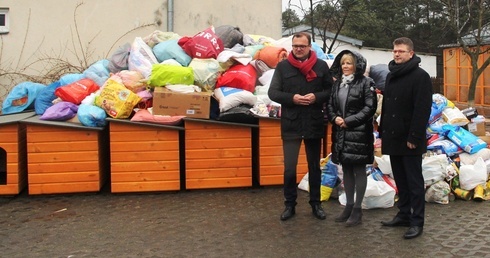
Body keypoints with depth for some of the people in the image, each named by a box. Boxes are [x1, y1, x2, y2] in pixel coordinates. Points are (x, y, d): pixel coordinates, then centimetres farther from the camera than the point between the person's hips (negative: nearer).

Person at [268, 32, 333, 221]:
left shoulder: (321, 66, 2)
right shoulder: (283, 66, 0)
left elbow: (331, 90, 4)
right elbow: (273, 92, -2)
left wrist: (316, 97, -15)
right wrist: (292, 98, -17)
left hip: (314, 124, 1)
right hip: (291, 124, -1)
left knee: (314, 166, 13)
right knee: (289, 168, 0)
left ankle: (316, 203, 26)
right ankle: (290, 205, 17)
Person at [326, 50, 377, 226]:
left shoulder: (366, 83, -6)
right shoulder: (337, 83, 13)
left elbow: (370, 108, -12)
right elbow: (330, 105, 13)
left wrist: (349, 121, -16)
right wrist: (335, 118, -8)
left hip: (359, 133, -6)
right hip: (341, 133, 6)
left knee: (359, 171, 2)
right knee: (346, 170, 13)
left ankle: (357, 209, 11)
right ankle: (348, 205, 24)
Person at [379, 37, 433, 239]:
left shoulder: (420, 76, -9)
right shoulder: (391, 76, 15)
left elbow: (422, 110, -16)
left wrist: (414, 137, -21)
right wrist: (382, 132, 14)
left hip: (409, 139, -7)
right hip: (393, 138, 8)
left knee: (414, 181, 0)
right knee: (400, 180, 14)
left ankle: (416, 221, 7)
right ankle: (404, 215, 25)